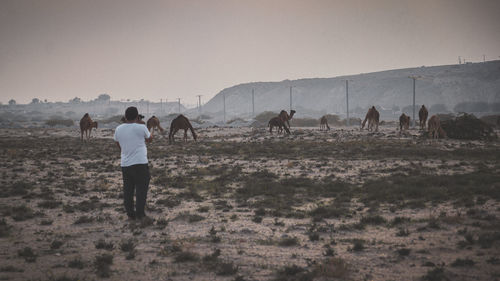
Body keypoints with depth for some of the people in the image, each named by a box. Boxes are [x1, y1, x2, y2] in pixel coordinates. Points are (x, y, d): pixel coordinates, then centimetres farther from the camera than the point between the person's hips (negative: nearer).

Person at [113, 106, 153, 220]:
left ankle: (130, 214, 14)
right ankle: (140, 213, 3)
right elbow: (150, 139, 9)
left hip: (125, 164, 4)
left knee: (128, 190, 12)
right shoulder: (141, 128, -8)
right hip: (140, 163, -4)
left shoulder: (119, 129, 3)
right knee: (141, 189, 4)